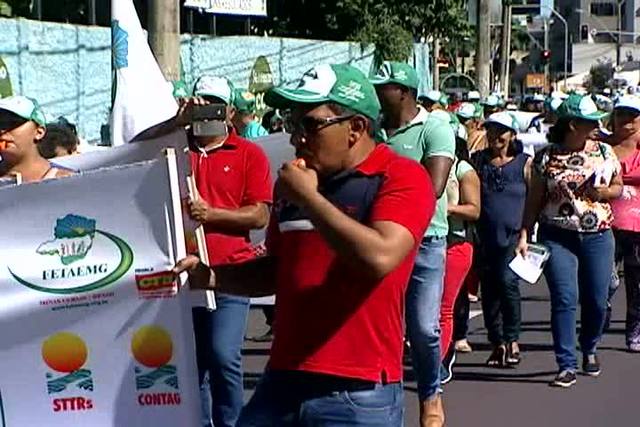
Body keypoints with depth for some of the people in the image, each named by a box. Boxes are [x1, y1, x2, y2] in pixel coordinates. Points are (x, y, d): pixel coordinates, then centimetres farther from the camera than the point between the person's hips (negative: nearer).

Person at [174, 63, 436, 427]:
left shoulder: (402, 177, -7)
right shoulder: (294, 181, 14)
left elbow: (379, 258, -24)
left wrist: (307, 197, -15)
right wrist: (211, 276, 7)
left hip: (359, 395, -6)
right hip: (282, 382, 6)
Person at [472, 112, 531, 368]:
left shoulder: (524, 162, 5)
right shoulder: (478, 160, 11)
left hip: (513, 234, -3)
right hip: (484, 236, 3)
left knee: (508, 281, -17)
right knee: (488, 289, 5)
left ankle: (512, 340, -3)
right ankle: (497, 343, 15)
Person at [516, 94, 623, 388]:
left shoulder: (604, 152, 7)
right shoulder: (547, 157, 0)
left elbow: (618, 186, 16)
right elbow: (534, 200, 3)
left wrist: (604, 192, -7)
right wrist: (523, 235, -3)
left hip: (598, 235, 3)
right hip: (557, 237, -2)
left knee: (596, 300, 6)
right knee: (564, 300, -10)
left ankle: (589, 350, 34)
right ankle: (567, 366, -4)